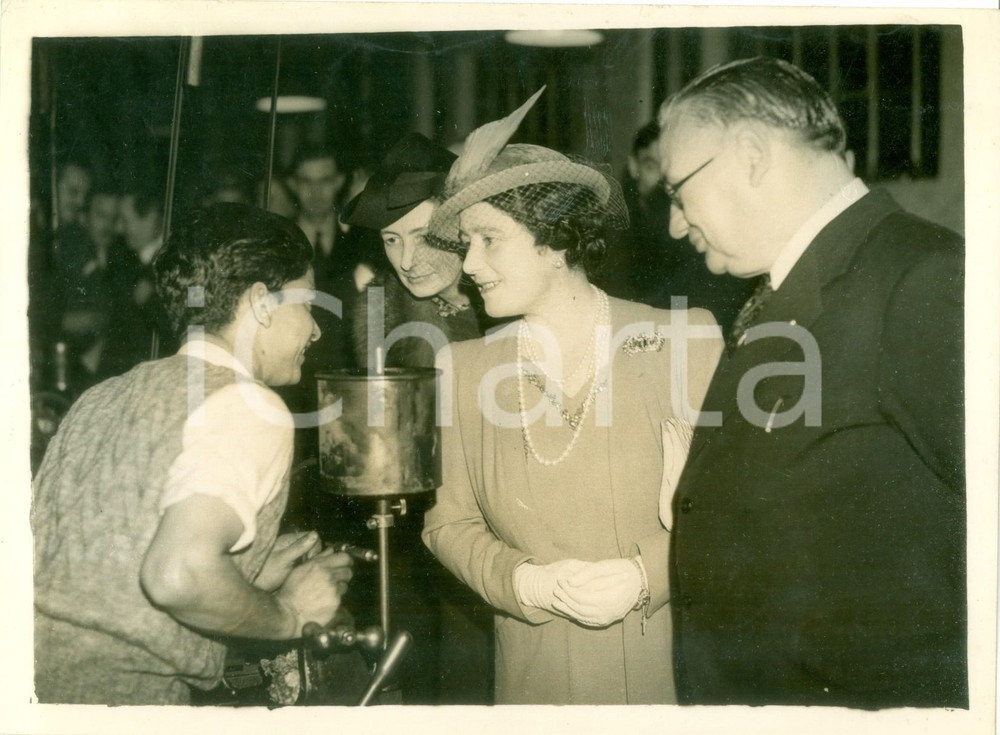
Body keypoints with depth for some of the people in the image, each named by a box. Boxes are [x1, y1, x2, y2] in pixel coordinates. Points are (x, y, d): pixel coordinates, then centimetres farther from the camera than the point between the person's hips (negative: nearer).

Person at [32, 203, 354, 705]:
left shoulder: (105, 396, 13)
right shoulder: (248, 407, -10)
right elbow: (179, 576, -23)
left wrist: (251, 577, 15)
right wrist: (289, 614, -6)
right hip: (116, 693, -7)